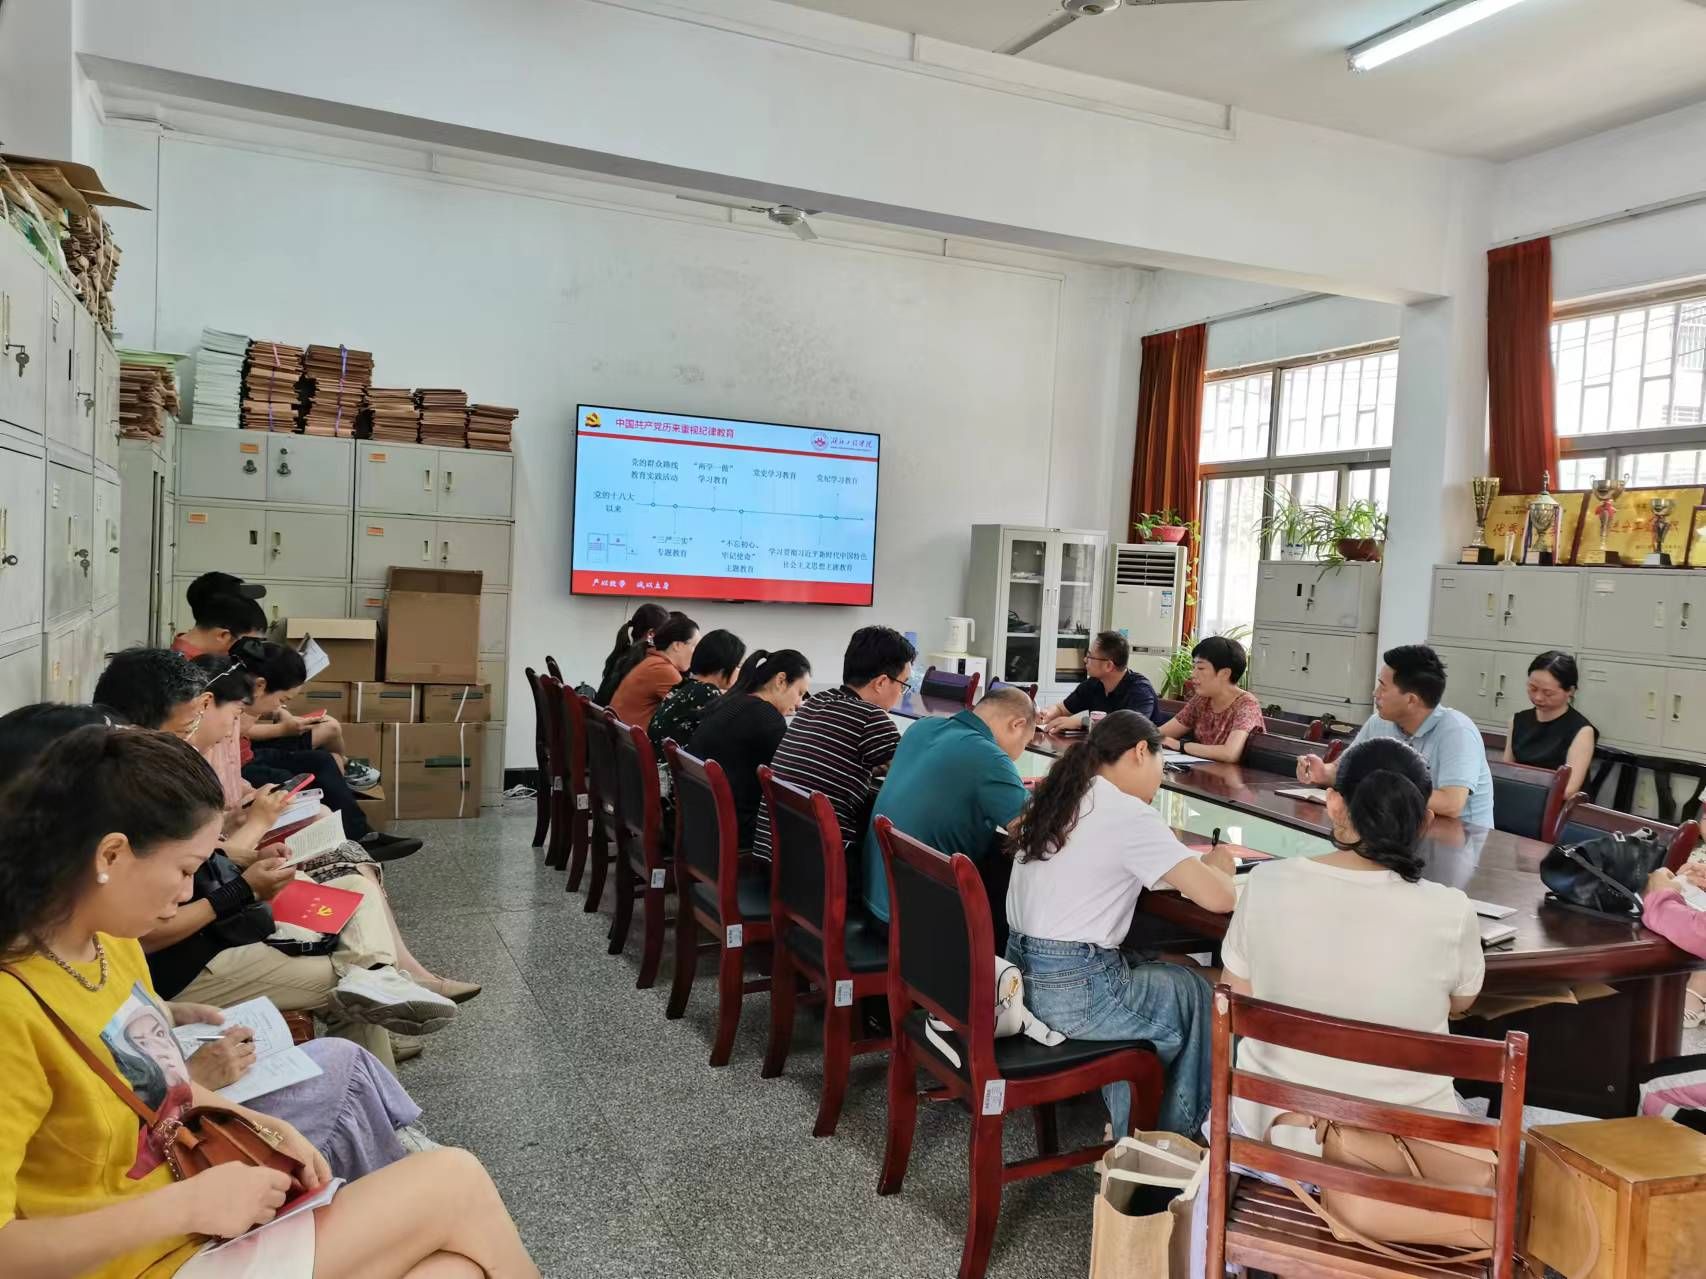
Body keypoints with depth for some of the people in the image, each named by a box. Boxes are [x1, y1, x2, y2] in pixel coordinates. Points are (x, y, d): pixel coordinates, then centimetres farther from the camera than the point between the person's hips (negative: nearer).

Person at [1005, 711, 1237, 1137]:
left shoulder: (1057, 799, 8)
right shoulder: (1129, 814, -15)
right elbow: (1218, 898, -17)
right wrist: (1218, 867, 6)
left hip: (1020, 973, 7)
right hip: (1072, 991, -7)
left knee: (1139, 968, 26)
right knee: (1195, 992, 16)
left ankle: (1131, 1132, 33)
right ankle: (1176, 1134, 36)